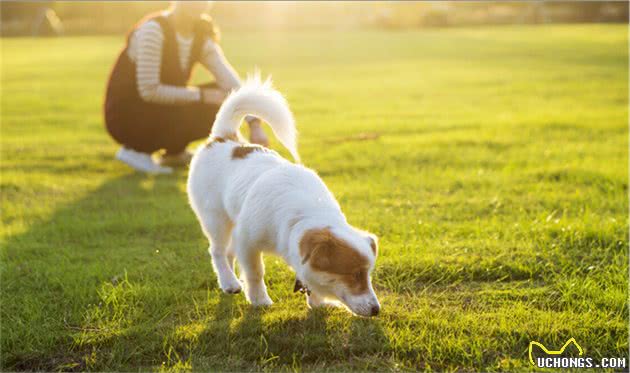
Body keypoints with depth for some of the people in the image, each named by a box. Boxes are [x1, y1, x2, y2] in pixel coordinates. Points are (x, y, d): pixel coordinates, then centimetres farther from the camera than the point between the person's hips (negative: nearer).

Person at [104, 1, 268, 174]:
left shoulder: (201, 39, -2)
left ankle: (173, 152, 10)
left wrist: (254, 124, -26)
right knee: (200, 109, -28)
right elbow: (149, 91, -27)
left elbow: (230, 81, -12)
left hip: (163, 109, 7)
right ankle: (135, 150, -9)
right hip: (127, 116, -7)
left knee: (224, 103, -7)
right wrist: (201, 95, -24)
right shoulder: (153, 30, -23)